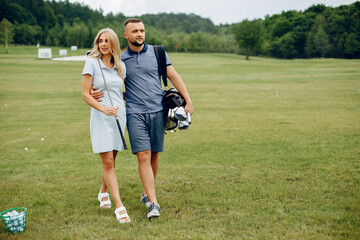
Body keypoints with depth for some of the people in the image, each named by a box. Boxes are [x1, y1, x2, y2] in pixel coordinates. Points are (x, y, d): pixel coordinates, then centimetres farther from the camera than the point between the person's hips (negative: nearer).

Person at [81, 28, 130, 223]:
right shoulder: (92, 63, -5)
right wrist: (103, 108, -21)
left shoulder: (120, 66, 9)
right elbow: (85, 94, -8)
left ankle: (103, 192, 37)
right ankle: (119, 206, -6)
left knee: (111, 160, 13)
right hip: (101, 118, -4)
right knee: (108, 163, -7)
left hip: (119, 116, 5)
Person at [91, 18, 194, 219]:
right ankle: (153, 203, -10)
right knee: (143, 156, -10)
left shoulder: (157, 52, 7)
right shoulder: (120, 59, 7)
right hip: (135, 113, -1)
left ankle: (147, 193, 28)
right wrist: (96, 93, -6)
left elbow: (174, 77, 8)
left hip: (157, 111, 1)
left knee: (154, 155, 8)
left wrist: (188, 101, 1)